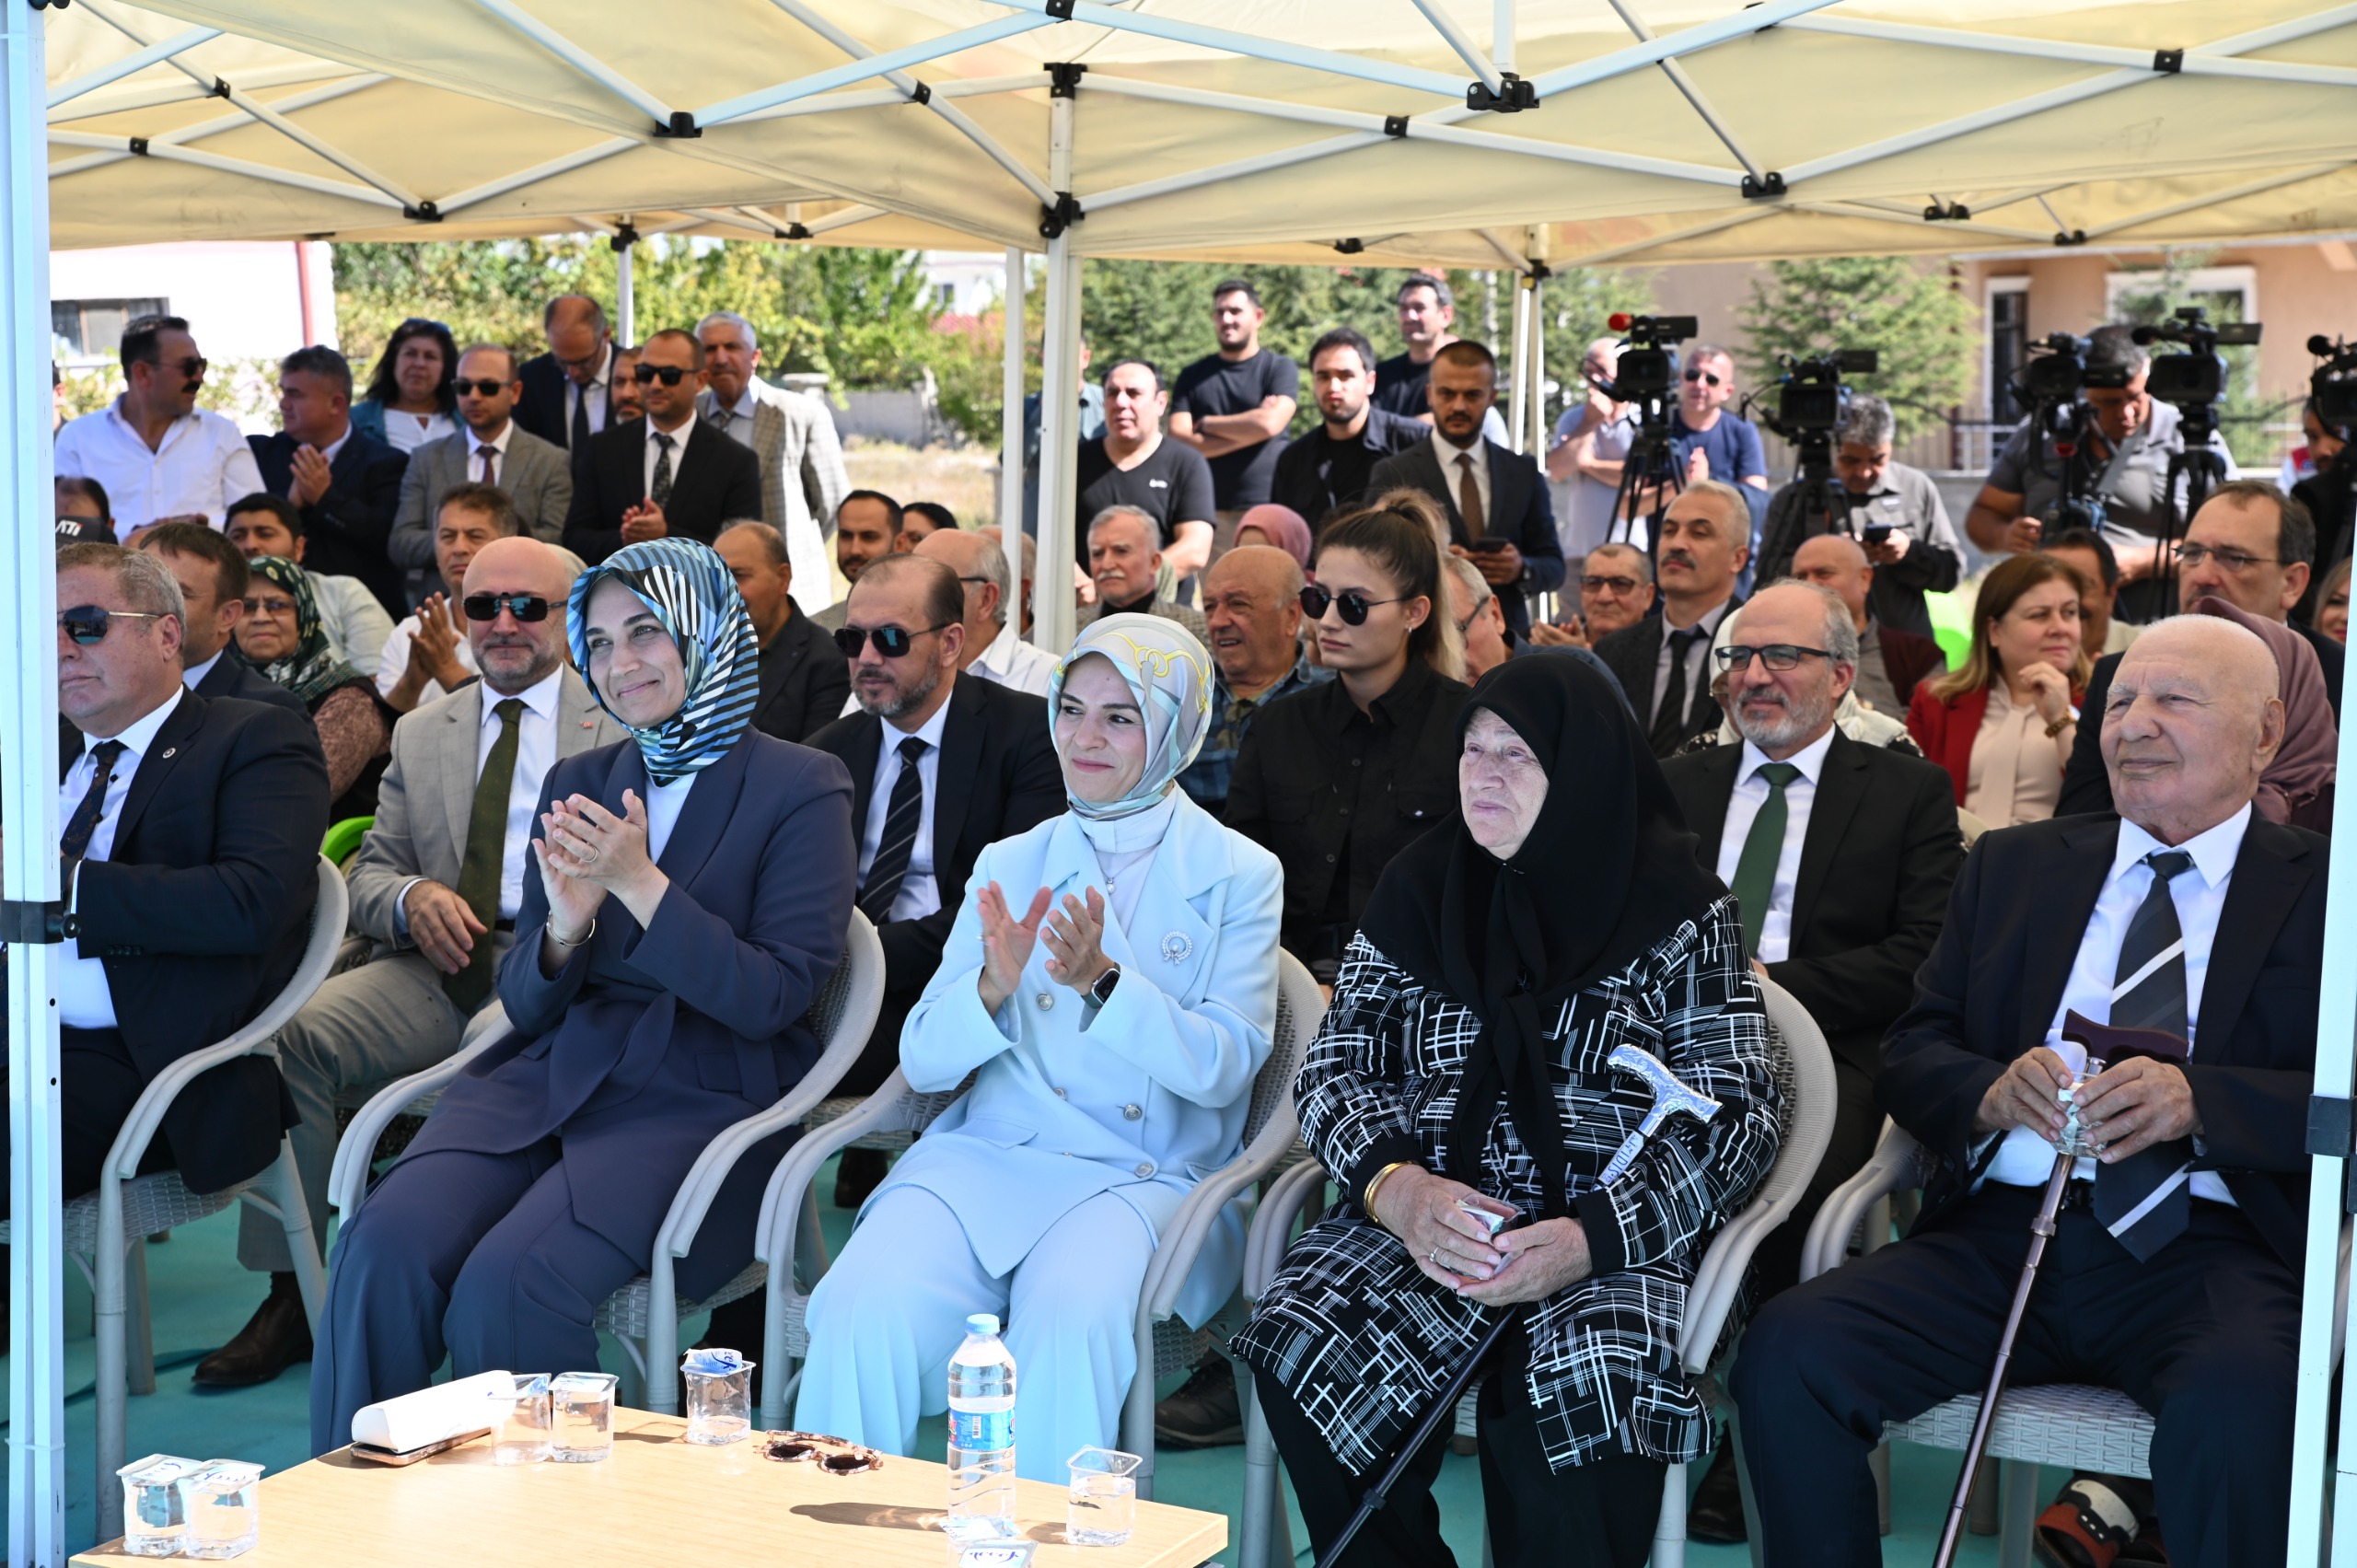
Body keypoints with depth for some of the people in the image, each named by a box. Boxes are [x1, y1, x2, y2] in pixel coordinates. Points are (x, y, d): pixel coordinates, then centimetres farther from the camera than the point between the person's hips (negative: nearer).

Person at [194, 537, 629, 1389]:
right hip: (438, 964, 4)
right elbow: (369, 873, 19)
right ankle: (291, 1294, -13)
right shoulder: (421, 733, 23)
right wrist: (410, 897, -6)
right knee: (288, 1032, -21)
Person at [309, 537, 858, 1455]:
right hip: (548, 1079, 5)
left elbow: (772, 999, -8)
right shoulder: (578, 784, 16)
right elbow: (525, 1004, 14)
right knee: (383, 1247, -23)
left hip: (700, 1099, -5)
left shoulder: (801, 789, 0)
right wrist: (564, 925, -9)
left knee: (506, 1282, -29)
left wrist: (640, 884, -16)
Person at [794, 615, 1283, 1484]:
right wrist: (992, 987, -13)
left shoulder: (1238, 876, 7)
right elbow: (923, 1061, 8)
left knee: (1071, 1318, -35)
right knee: (866, 1304, -28)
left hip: (1143, 1175, -2)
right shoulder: (1008, 864, 15)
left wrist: (1105, 983, -20)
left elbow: (1223, 1068, -5)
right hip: (986, 1155, 3)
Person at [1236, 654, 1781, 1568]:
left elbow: (1735, 1115, -3)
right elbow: (1334, 1069, 9)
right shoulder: (1419, 890, 11)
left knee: (1581, 1382, -35)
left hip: (1614, 1238, -3)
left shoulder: (1676, 909, 1)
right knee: (1303, 1343, -26)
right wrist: (1395, 1186, -13)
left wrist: (1591, 1236, -18)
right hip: (1427, 1214, 3)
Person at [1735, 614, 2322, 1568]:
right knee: (1785, 1352, -23)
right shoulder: (2013, 867, 21)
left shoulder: (2325, 890, 10)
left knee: (2238, 1401, -37)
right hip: (2000, 1232, 3)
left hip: (2209, 1248, -3)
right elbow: (1908, 1056, 14)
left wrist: (2197, 1100, -19)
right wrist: (1990, 1091, -8)